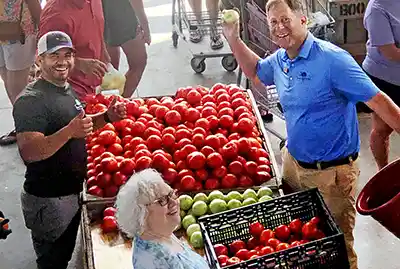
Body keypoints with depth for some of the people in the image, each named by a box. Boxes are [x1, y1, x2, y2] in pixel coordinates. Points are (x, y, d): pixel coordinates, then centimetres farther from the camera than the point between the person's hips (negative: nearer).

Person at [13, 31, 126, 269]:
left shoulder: (66, 89, 8)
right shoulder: (31, 101, -21)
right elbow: (29, 152, -31)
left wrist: (108, 117, 4)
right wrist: (69, 131, -42)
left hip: (72, 193, 9)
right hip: (47, 201, -9)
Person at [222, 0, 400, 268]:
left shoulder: (332, 59, -22)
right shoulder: (279, 60, 1)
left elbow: (378, 100, -23)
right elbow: (256, 73, 23)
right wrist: (233, 39, 11)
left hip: (332, 172, -7)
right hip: (293, 162, 7)